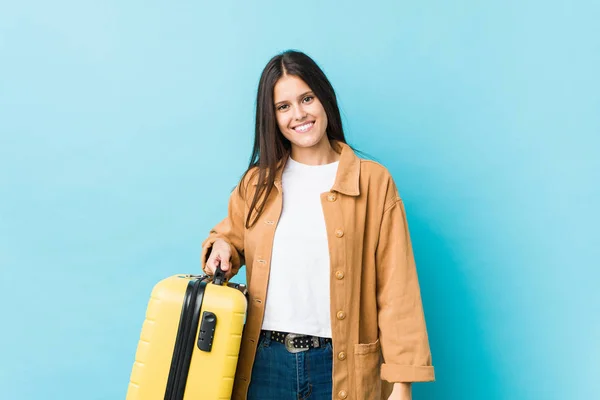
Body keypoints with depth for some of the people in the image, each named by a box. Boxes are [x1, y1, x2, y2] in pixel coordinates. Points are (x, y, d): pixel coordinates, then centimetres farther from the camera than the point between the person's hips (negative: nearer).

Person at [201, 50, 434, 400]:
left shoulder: (374, 182, -5)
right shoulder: (257, 182, 4)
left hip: (341, 367, -2)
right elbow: (229, 237, 21)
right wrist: (222, 247, -3)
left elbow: (395, 289, -7)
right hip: (265, 363, 3)